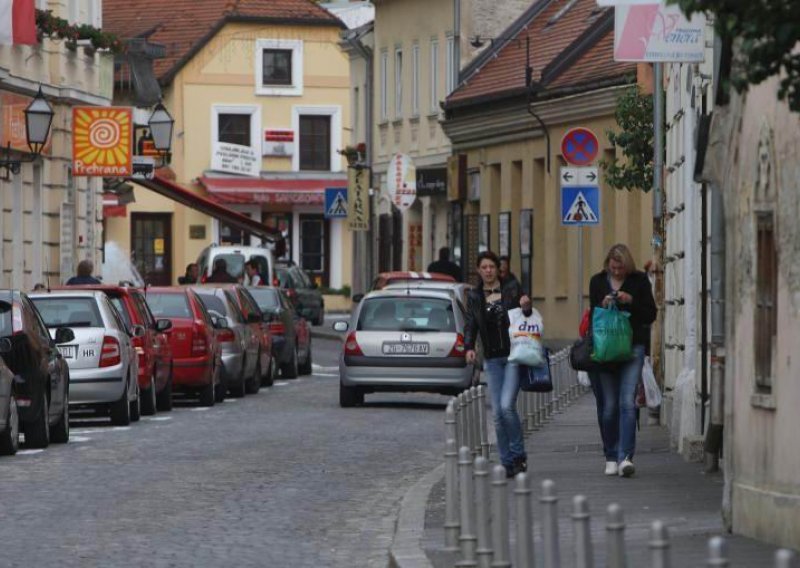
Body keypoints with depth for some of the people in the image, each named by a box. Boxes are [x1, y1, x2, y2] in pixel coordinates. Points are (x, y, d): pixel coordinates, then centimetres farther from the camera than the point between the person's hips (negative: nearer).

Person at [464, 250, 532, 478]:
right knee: (497, 413, 0)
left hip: (514, 355, -3)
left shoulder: (512, 288, 2)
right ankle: (507, 463, 7)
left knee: (507, 406, -16)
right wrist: (469, 347, -12)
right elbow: (470, 324, 5)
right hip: (492, 359, 3)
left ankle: (518, 455, 1)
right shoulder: (474, 296, 9)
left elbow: (527, 319, 7)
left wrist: (526, 307, -15)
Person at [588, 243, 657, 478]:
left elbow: (650, 315, 3)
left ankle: (625, 457, -18)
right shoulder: (597, 282, 9)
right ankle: (611, 457, 15)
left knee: (627, 403, -13)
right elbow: (592, 315, 12)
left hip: (632, 346, -2)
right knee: (608, 406, 4)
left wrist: (631, 301, -12)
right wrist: (603, 305, -9)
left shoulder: (639, 281, 3)